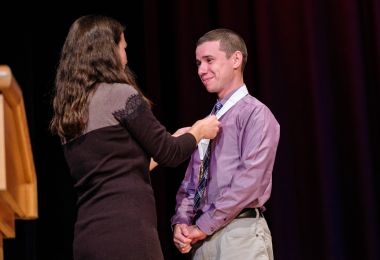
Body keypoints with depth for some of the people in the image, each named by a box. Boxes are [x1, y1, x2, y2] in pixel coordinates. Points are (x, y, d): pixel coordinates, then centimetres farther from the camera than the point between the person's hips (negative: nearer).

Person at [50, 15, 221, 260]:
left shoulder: (68, 112, 15)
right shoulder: (119, 94, -7)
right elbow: (168, 154, -1)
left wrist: (175, 139, 33)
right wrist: (199, 131, 20)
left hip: (88, 235, 8)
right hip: (126, 231, -8)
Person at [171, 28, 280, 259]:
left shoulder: (256, 114, -5)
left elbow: (249, 181, -15)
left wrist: (203, 226, -13)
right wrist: (182, 223, -2)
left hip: (240, 234, -7)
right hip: (202, 240, 7)